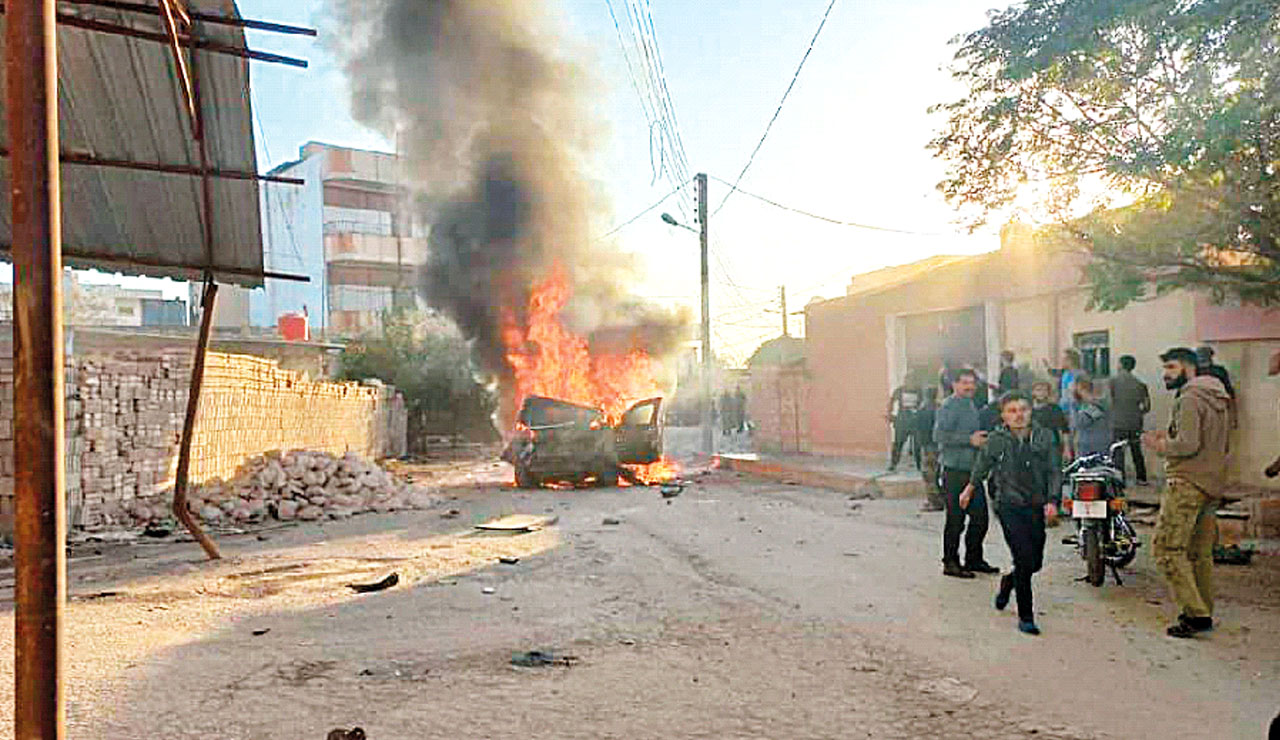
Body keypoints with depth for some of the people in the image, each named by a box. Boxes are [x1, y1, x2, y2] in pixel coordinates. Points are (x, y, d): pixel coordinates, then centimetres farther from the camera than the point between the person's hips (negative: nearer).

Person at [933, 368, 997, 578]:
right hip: (955, 472, -9)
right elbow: (939, 435, -21)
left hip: (972, 471, 9)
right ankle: (950, 563, 7)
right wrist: (970, 440, -21)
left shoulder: (972, 406, 19)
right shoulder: (949, 406, -10)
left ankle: (974, 560, 25)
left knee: (980, 517, 11)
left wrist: (981, 439, 13)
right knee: (956, 520, -3)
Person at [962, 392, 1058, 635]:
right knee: (1024, 559, -11)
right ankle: (1025, 617, 2)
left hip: (1036, 506, 4)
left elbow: (1053, 472, 6)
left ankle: (1008, 582, 43)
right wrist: (970, 488, 25)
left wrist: (1052, 501, -6)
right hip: (1008, 506, -4)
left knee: (1036, 562, 10)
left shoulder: (1044, 437, 3)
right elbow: (982, 465, 13)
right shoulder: (996, 440, -4)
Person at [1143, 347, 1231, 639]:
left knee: (1167, 549, -8)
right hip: (1213, 484, 10)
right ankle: (1204, 612, 22)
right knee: (1200, 553, 15)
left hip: (1187, 483, -10)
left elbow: (1188, 445, -22)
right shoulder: (1218, 399, 18)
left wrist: (1160, 445, -5)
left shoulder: (1189, 398, -12)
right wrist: (1170, 439, 16)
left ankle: (1195, 613, -9)